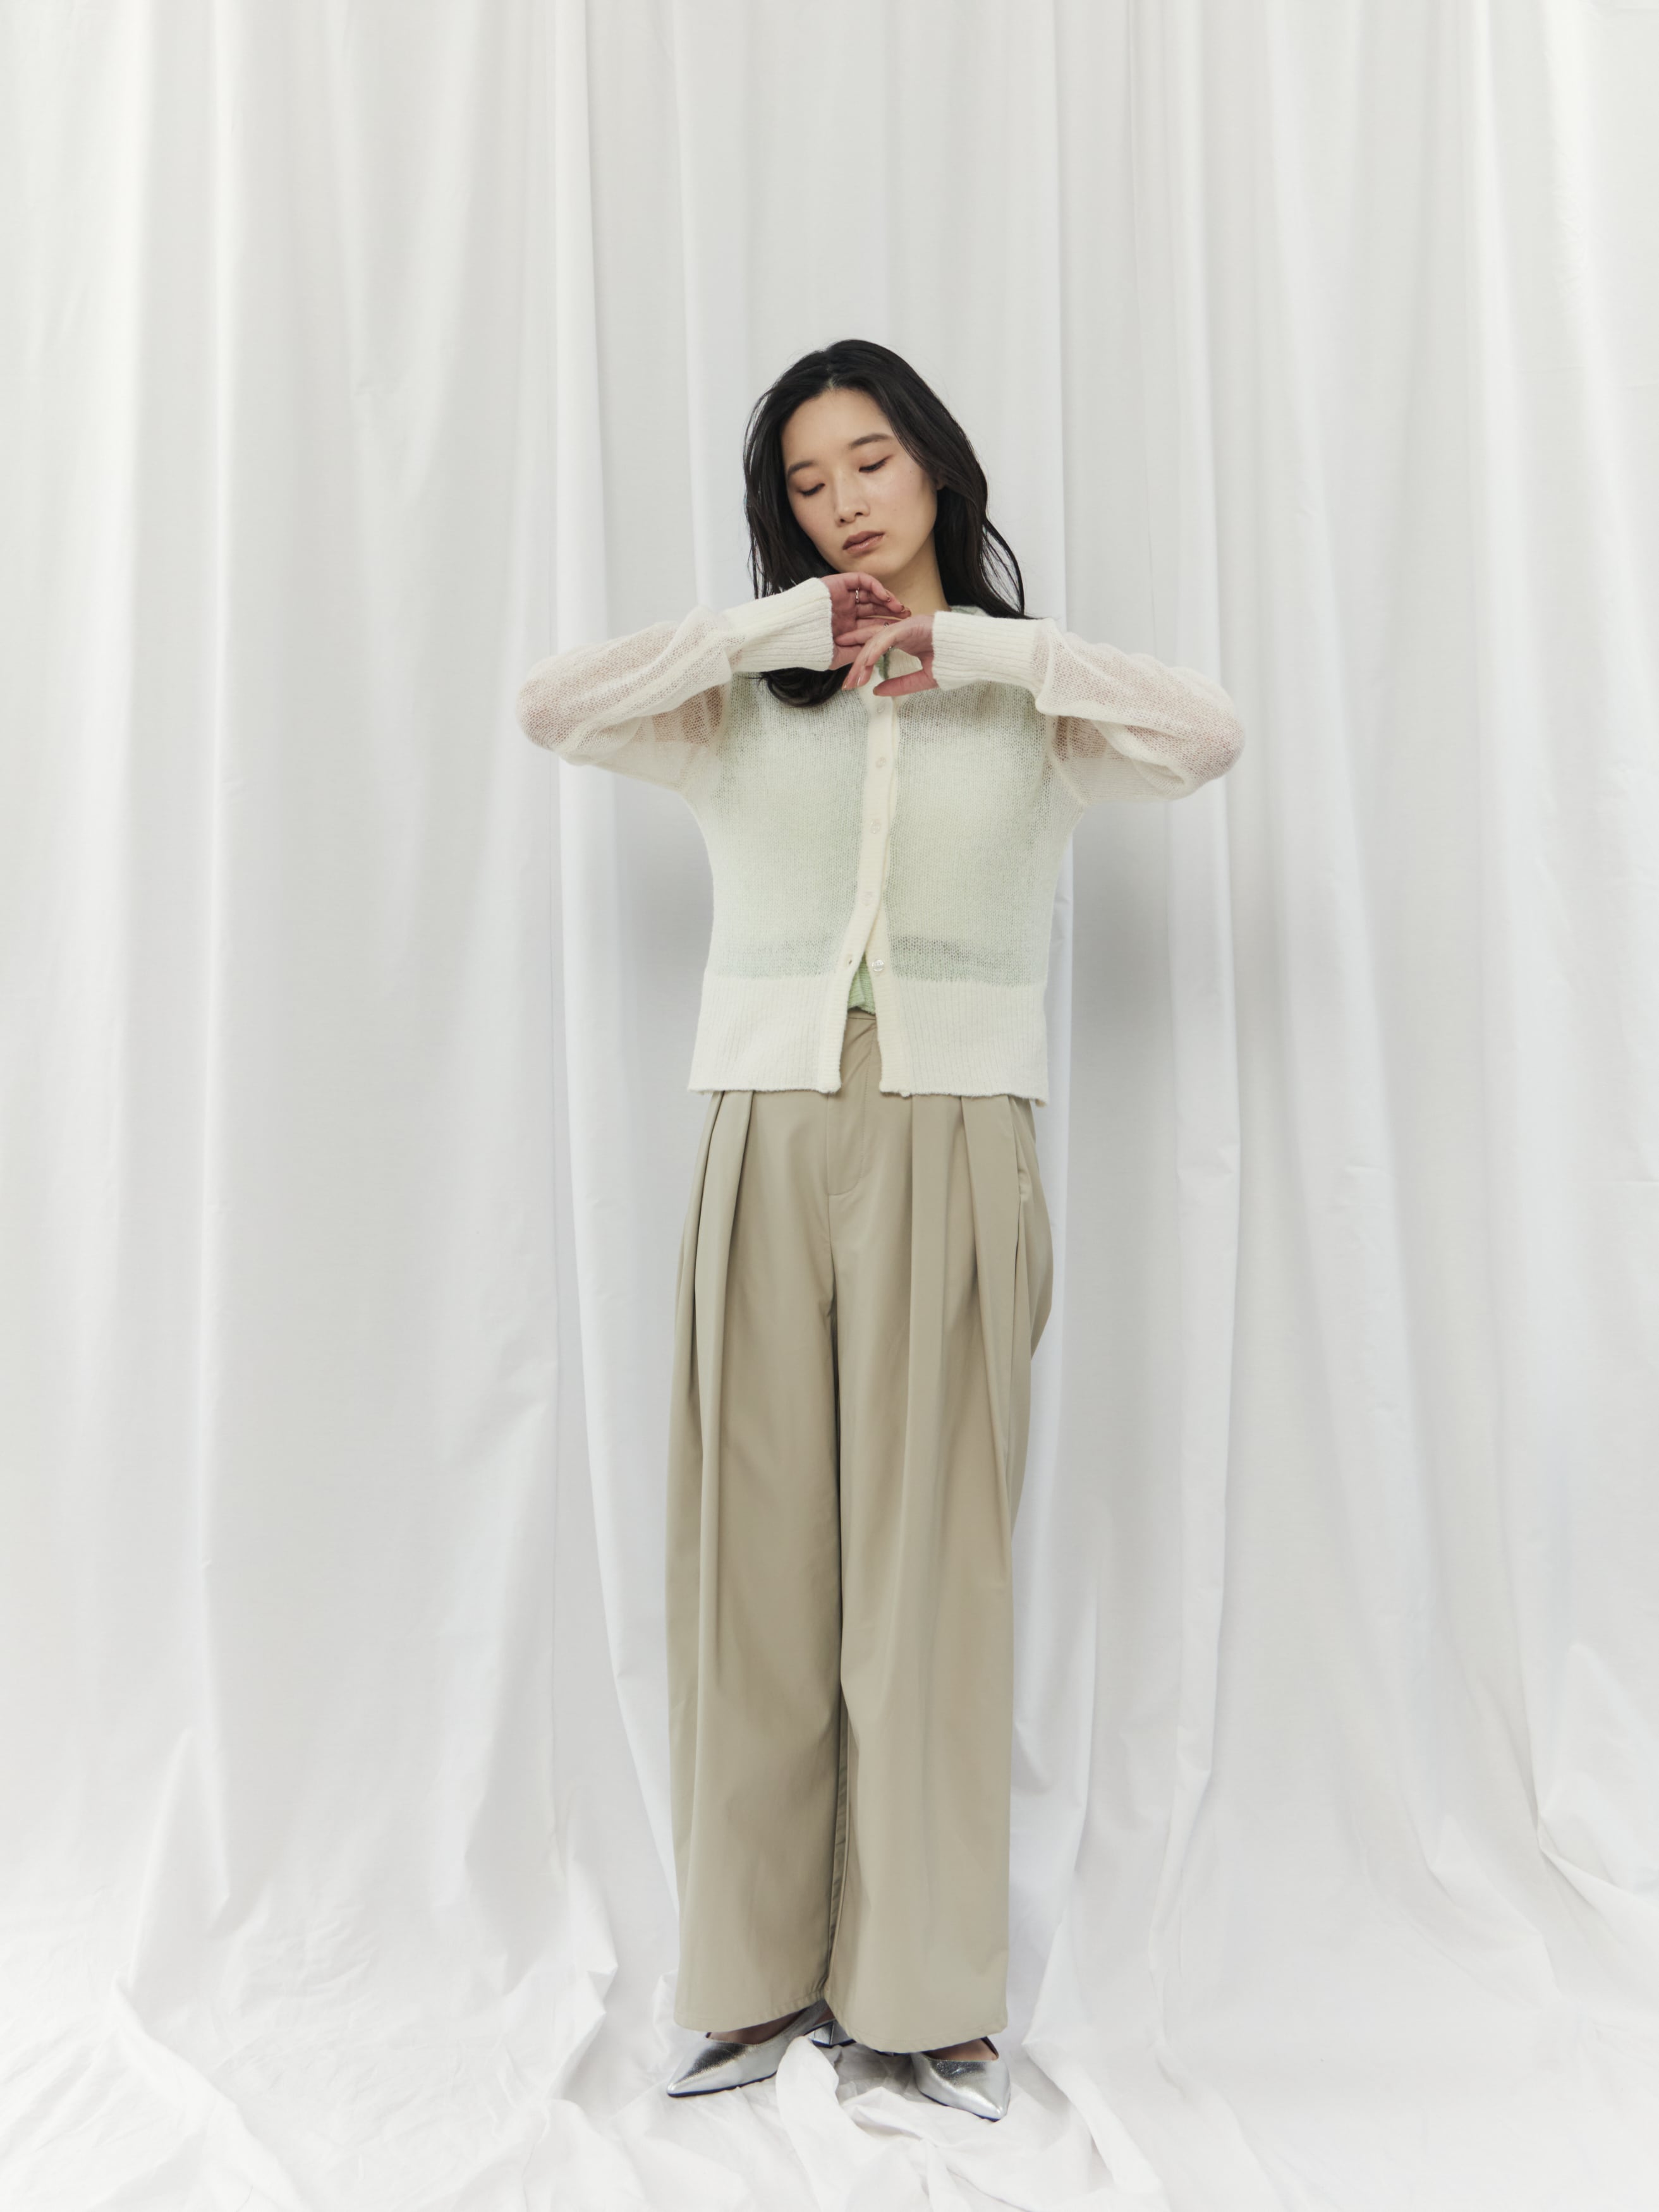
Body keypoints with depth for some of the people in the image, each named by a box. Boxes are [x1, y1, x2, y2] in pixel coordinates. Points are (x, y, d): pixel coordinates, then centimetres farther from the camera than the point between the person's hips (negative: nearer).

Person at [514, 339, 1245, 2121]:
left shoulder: (1027, 708, 12)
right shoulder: (745, 700, 13)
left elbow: (1209, 735, -6)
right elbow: (546, 707, 0)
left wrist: (989, 643, -5)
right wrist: (765, 629, -2)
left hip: (954, 1151, -1)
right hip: (771, 1145, 1)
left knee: (932, 1563, -1)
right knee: (759, 1554, 2)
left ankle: (931, 1988, 14)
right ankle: (759, 1975, 17)